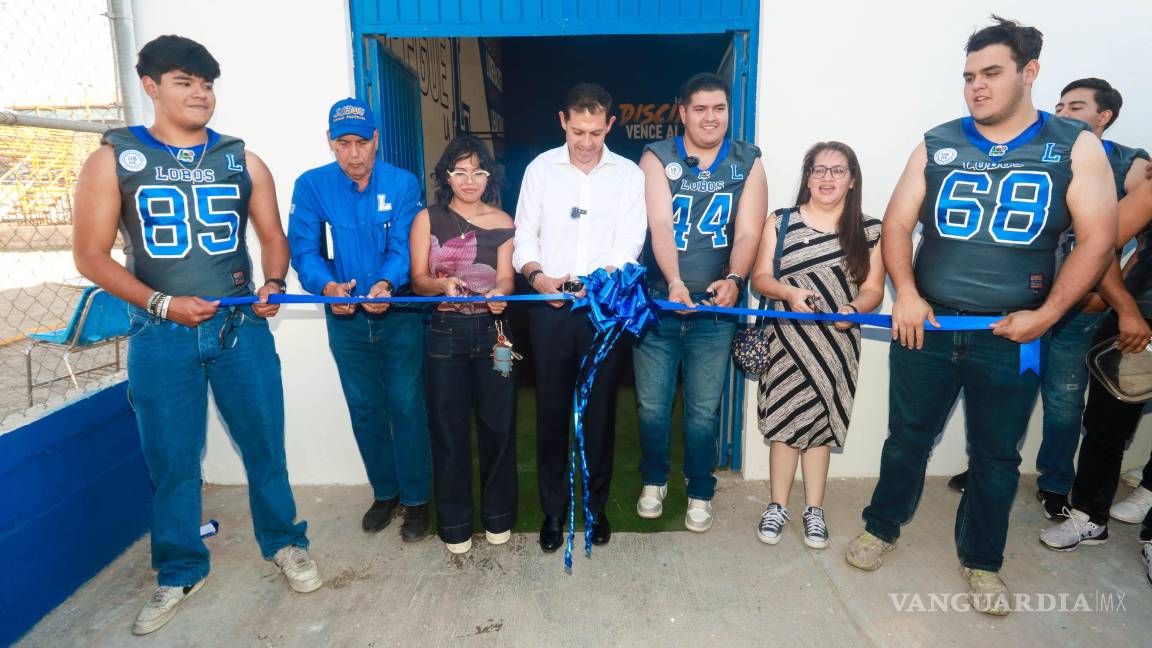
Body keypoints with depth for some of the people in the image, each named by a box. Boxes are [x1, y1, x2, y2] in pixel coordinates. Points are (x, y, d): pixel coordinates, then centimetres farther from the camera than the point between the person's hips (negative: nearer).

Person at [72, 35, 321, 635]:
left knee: (264, 444, 8)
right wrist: (161, 303, -12)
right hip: (161, 336, -1)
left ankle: (284, 543, 28)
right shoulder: (113, 160, 2)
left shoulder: (242, 161, 8)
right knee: (171, 459, 9)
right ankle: (180, 572, 27)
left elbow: (273, 236, 10)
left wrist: (273, 284, -10)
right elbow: (91, 254, 0)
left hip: (242, 327, 1)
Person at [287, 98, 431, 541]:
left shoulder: (403, 184, -7)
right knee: (365, 409, 13)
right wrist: (326, 286, -28)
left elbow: (404, 247, -14)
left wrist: (386, 283, -35)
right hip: (345, 318, 2)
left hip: (399, 314, -2)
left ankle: (415, 499, 19)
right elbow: (303, 251, -8)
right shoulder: (311, 186, -4)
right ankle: (384, 491, 32)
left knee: (407, 406, 2)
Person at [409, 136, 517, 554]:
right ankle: (454, 522, 22)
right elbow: (418, 279, -1)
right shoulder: (427, 219, 4)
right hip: (445, 332, -1)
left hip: (492, 331, 1)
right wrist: (443, 285, -23)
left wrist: (499, 294, -25)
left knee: (498, 424, 6)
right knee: (449, 429, 5)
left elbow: (505, 278, -1)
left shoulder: (502, 222, 7)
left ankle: (498, 515, 26)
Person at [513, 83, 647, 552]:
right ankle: (553, 509, 22)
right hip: (550, 306, 1)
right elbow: (525, 235, 4)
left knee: (600, 409, 8)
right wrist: (538, 276, -15)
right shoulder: (540, 168, 6)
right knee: (551, 408, 6)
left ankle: (595, 506, 25)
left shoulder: (628, 174, 4)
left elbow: (629, 245, -4)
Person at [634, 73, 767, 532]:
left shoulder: (748, 163, 5)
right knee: (652, 404, 9)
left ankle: (700, 493, 28)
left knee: (704, 409, 8)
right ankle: (654, 480, 33)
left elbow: (748, 232, -6)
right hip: (658, 300, 0)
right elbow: (660, 226, -14)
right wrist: (675, 283, -29)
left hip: (714, 306, 1)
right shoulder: (657, 158, -1)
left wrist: (733, 279, -25)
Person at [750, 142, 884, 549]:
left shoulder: (868, 230, 4)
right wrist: (789, 292, -19)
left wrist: (853, 309, -20)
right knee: (785, 418, 2)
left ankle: (814, 509, 22)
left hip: (837, 342, 1)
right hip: (787, 338, -1)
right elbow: (760, 278, 1)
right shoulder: (781, 222, 3)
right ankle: (777, 506, 17)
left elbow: (873, 289, 2)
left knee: (821, 423, 8)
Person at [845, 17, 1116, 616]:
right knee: (907, 438, 12)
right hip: (926, 325, 1)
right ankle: (881, 528, 33)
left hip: (1010, 336, 0)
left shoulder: (1075, 147, 1)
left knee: (996, 457, 12)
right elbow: (897, 223, 2)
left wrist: (1048, 313, -13)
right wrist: (905, 293, -13)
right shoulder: (937, 145, 4)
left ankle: (982, 561, 31)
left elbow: (1096, 239, -3)